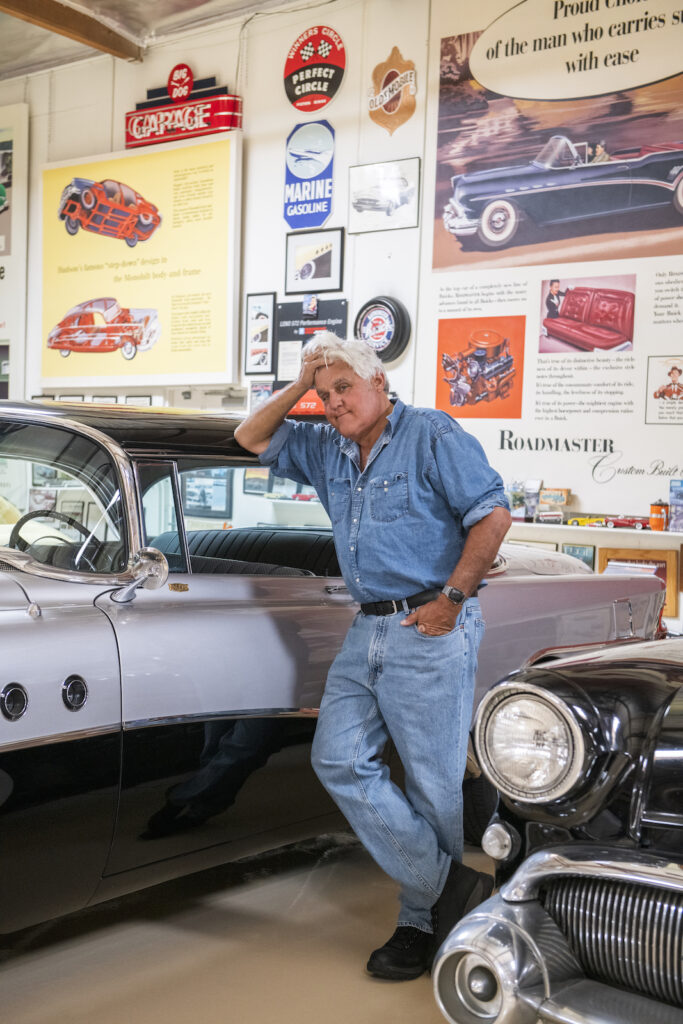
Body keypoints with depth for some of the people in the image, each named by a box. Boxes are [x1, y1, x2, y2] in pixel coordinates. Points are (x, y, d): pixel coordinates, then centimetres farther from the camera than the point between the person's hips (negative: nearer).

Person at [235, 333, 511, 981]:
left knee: (432, 783, -1)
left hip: (430, 631, -7)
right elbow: (252, 438, 21)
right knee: (339, 761, -2)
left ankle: (421, 922, 14)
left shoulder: (433, 435, -5)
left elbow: (493, 515, -10)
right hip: (366, 631, 8)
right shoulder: (327, 451, 15)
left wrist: (452, 598, -14)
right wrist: (298, 386, 8)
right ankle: (449, 883, 4)